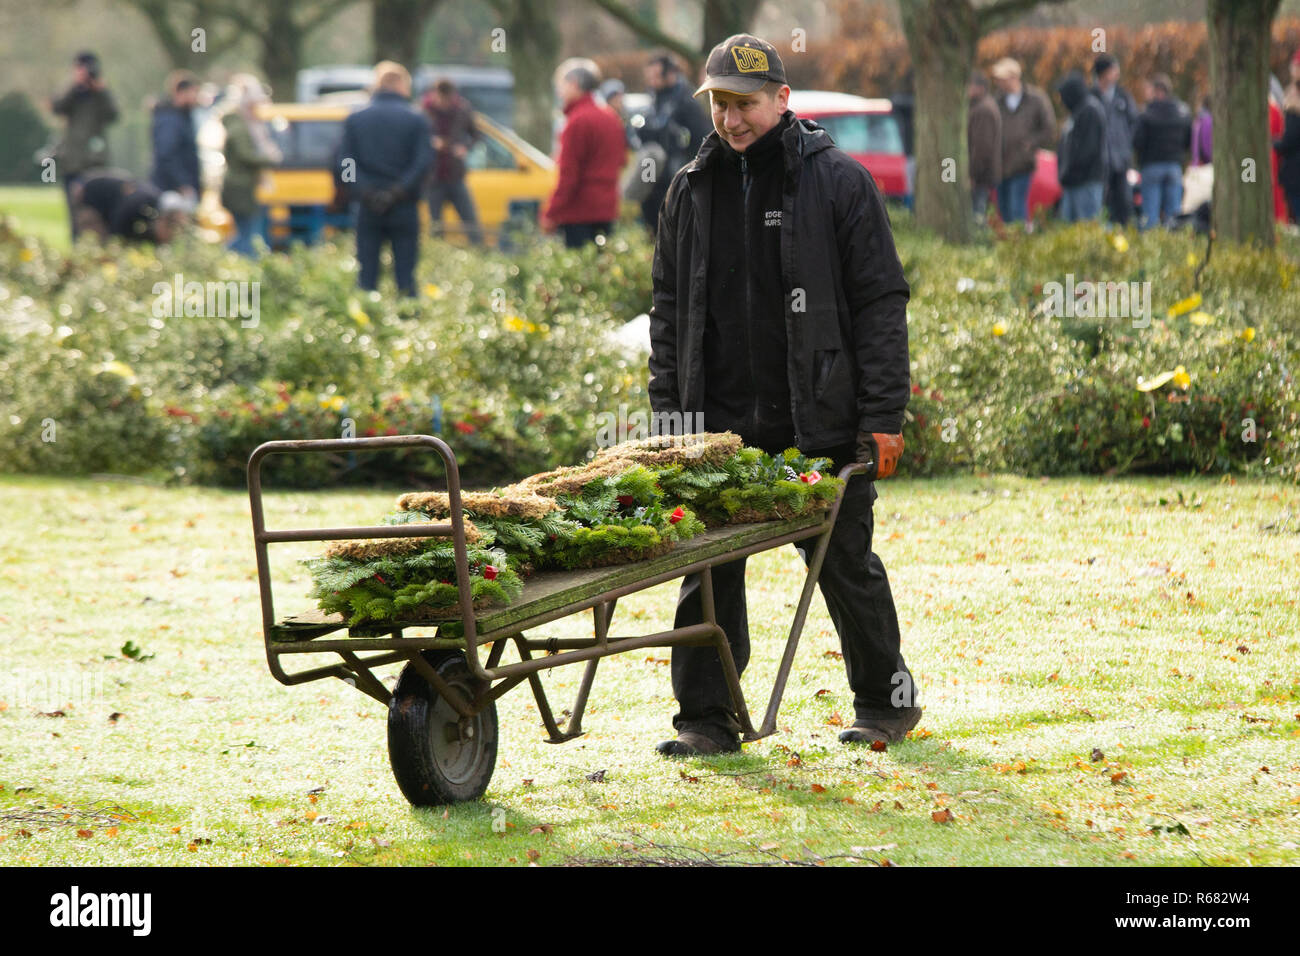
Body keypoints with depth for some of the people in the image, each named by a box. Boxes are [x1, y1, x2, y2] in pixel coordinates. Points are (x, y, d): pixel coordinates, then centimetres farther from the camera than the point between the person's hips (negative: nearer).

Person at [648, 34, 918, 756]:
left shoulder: (839, 182, -2)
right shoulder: (692, 190, 11)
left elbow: (881, 303, -3)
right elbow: (669, 308, 17)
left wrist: (882, 417, -9)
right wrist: (667, 408, 8)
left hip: (820, 423, -3)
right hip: (719, 422, 4)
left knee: (845, 563, 6)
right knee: (708, 569, 0)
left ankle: (886, 699, 21)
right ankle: (708, 718, 6)